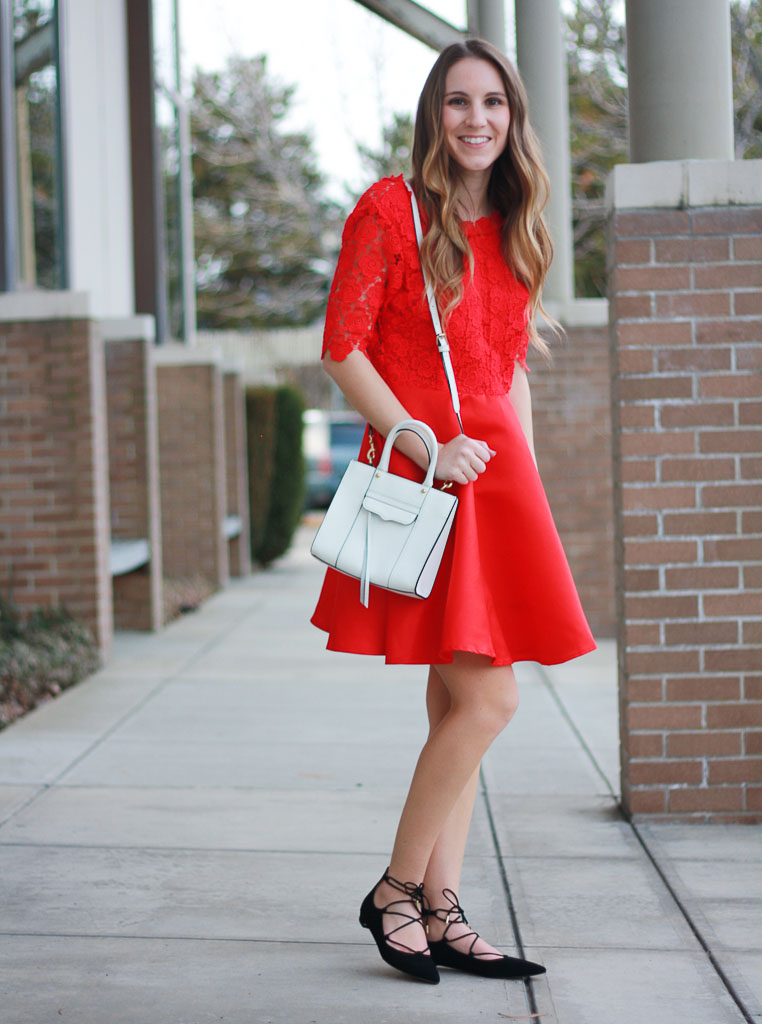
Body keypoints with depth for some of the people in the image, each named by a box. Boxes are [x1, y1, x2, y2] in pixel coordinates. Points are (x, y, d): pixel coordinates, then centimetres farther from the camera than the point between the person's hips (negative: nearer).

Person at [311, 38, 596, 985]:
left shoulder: (511, 230, 16)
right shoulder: (390, 209, -4)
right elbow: (341, 349, -9)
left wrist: (527, 485, 12)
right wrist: (428, 447, -15)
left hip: (497, 475, 7)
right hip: (419, 475, -7)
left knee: (457, 705, 7)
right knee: (485, 699, -13)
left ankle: (441, 912, 13)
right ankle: (395, 893, 2)